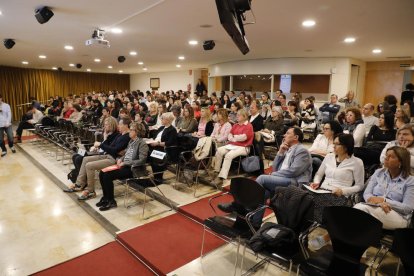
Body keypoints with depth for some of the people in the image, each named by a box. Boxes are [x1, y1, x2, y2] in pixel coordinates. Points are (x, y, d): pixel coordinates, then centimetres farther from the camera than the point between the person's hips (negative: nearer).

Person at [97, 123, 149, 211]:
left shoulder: (142, 144, -14)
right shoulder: (131, 141, 13)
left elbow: (141, 161, -22)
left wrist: (125, 163, -20)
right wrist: (120, 159, 1)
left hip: (133, 169, -9)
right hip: (125, 166, 9)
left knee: (107, 175, -21)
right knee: (102, 173, -4)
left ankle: (111, 201, -6)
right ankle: (106, 197, 9)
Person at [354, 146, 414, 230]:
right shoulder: (378, 173, 14)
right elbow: (367, 194, 4)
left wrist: (384, 200, -15)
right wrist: (379, 203, -17)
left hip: (398, 216, -2)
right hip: (375, 208, 3)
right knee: (358, 207, -35)